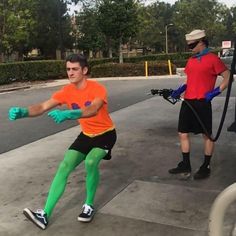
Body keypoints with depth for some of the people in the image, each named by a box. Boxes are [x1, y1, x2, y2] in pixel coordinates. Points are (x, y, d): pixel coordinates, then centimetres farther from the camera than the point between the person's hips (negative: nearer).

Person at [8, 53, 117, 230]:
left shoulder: (97, 88, -25)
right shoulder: (67, 91, -9)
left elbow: (93, 110, -45)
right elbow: (43, 107, -19)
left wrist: (68, 114, -62)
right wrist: (23, 112, -39)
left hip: (106, 134, -5)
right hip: (86, 135, 5)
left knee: (90, 162, -31)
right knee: (64, 166, -9)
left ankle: (89, 205, -6)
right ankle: (45, 214, -8)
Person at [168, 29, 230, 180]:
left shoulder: (213, 59, -7)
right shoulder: (191, 60, 14)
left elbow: (228, 77, -7)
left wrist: (215, 91, -17)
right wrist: (180, 90, 5)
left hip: (202, 103, -7)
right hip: (187, 102, 8)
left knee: (207, 135, 5)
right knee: (183, 133, 10)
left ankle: (206, 167, 17)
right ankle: (185, 166, 23)